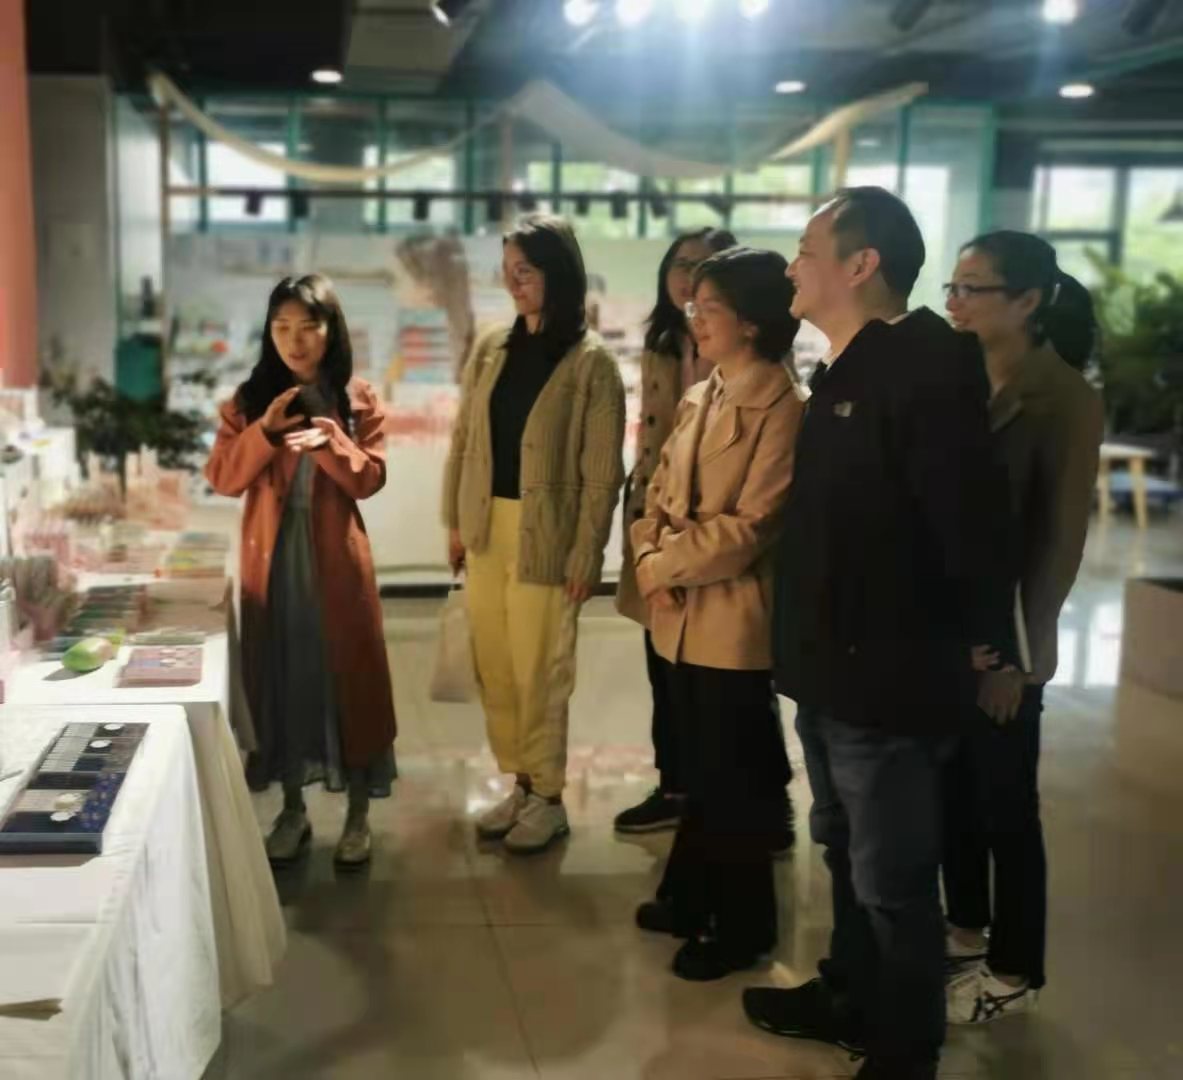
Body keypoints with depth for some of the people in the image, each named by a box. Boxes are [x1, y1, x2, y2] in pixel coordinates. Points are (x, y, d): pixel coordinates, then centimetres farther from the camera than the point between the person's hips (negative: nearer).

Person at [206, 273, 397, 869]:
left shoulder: (358, 399, 0)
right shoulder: (248, 399, 3)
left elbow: (371, 478, -6)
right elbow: (222, 478, -3)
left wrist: (330, 440, -23)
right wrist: (264, 431, -17)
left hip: (336, 558, -1)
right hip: (271, 559, 2)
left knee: (348, 676, 3)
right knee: (281, 679, 8)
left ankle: (358, 814, 16)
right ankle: (293, 810, 23)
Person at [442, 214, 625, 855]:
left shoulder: (591, 362, -9)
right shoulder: (491, 349, 7)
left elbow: (602, 471, -10)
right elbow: (462, 438, 11)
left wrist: (586, 553, -12)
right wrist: (455, 520, 8)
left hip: (544, 536, -5)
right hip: (487, 529, 5)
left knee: (538, 672, 2)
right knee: (493, 667, 11)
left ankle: (547, 798, 19)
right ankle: (518, 784, 27)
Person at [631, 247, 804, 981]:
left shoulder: (783, 409, -15)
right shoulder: (699, 399, 11)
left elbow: (749, 529, -20)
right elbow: (659, 495, 11)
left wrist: (663, 562, -10)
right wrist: (652, 567, -7)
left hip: (736, 623, -7)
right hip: (682, 617, 7)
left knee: (734, 779, 6)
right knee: (699, 770, 20)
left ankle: (741, 926, 23)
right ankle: (692, 896, 36)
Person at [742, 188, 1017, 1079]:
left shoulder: (927, 365, -19)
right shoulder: (843, 372, 11)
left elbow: (969, 518, -21)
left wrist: (987, 645, -14)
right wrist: (808, 643, 10)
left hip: (891, 675, -9)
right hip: (831, 667, 10)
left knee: (892, 880, 5)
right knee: (847, 853, 24)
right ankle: (852, 997, 43)